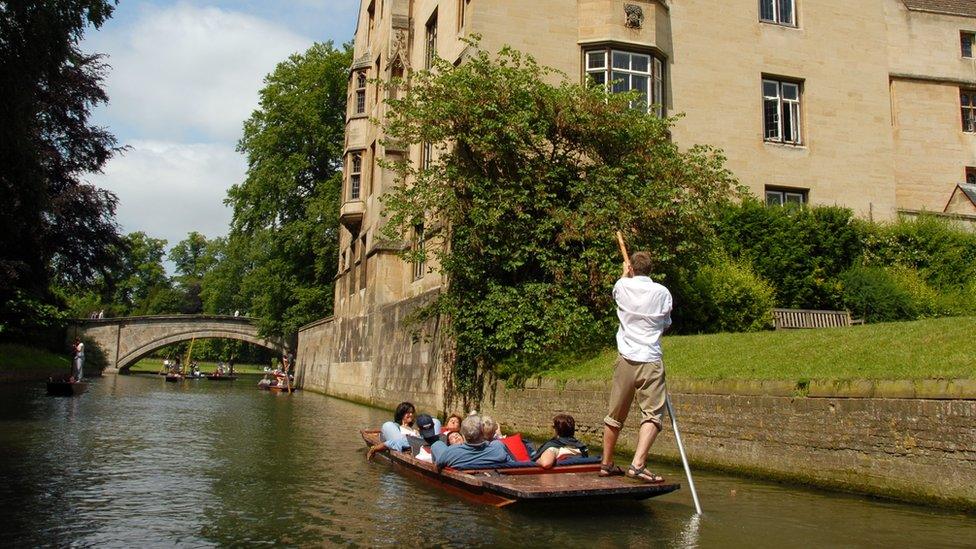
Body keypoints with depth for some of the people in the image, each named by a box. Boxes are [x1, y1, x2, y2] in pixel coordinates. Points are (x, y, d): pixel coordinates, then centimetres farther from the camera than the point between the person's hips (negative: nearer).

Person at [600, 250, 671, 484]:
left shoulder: (623, 286, 3)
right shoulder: (662, 292, -1)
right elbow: (666, 324, 13)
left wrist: (625, 273, 47)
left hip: (626, 359, 3)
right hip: (651, 360, -3)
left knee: (615, 414, 13)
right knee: (652, 414, -4)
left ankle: (606, 464, 24)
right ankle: (637, 464, -19)